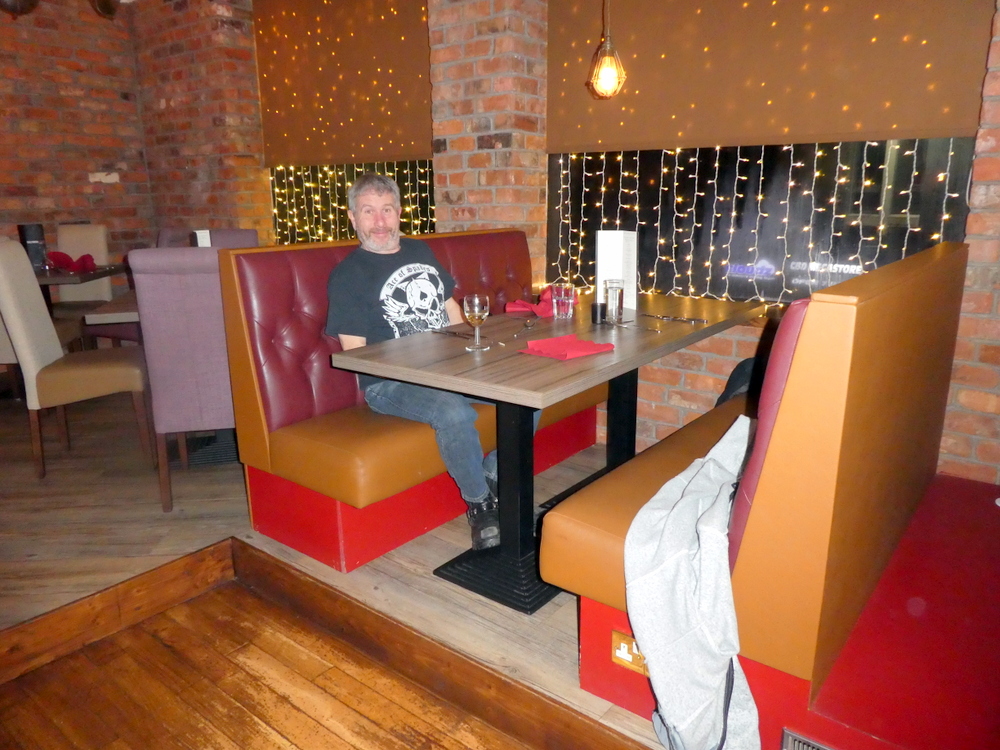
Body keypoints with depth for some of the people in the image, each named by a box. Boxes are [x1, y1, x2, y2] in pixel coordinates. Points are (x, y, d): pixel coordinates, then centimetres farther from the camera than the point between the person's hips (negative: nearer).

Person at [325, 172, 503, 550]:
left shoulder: (420, 251, 18)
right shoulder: (348, 275, -1)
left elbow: (451, 308, 24)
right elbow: (355, 356, -7)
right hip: (389, 384, -6)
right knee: (455, 412, -36)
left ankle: (493, 477, 5)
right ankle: (479, 503, -10)